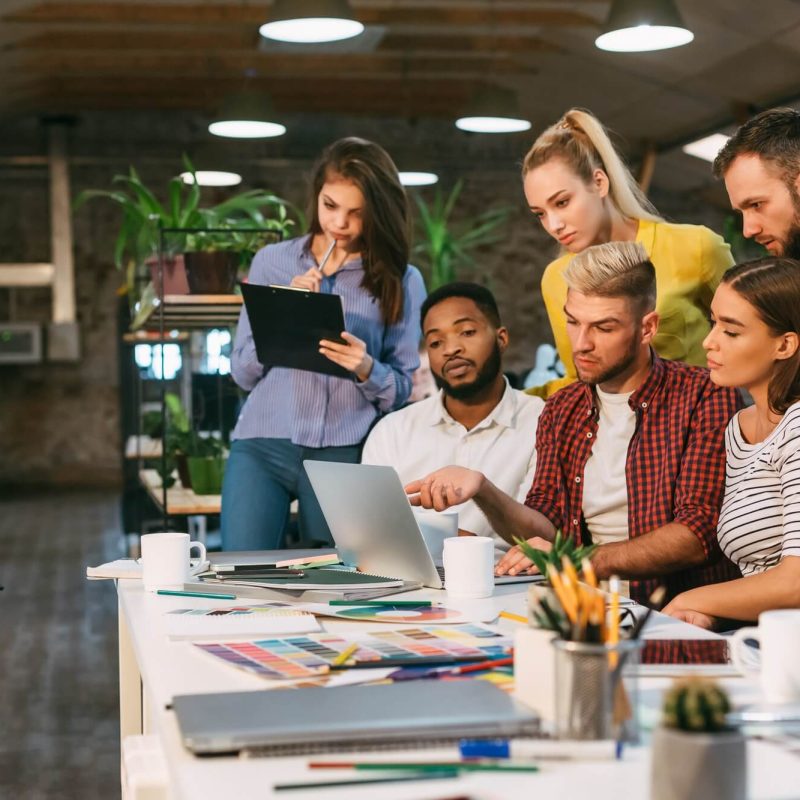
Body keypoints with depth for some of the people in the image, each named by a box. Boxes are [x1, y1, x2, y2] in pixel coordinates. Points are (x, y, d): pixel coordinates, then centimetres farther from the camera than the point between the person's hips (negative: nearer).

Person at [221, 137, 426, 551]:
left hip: (345, 455, 0)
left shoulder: (401, 281, 4)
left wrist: (366, 369, -17)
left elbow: (402, 390, 3)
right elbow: (242, 372, 5)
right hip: (263, 445, 1)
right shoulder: (271, 261, 8)